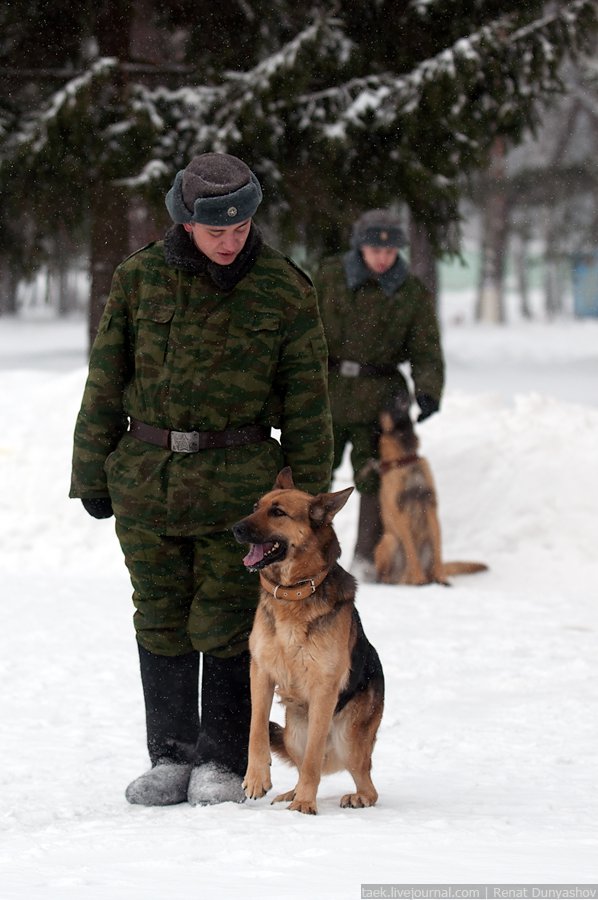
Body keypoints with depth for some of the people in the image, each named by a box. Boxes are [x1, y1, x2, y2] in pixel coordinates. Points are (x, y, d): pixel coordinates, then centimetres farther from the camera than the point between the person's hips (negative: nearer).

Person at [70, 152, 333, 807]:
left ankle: (222, 763, 10)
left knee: (226, 624, -2)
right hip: (147, 476, 2)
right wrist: (92, 475, 8)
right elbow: (106, 383, 8)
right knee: (162, 622, 6)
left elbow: (306, 399, 4)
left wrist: (306, 499, 3)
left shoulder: (284, 290, -1)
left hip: (239, 481, -2)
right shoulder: (139, 279, 2)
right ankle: (170, 758, 16)